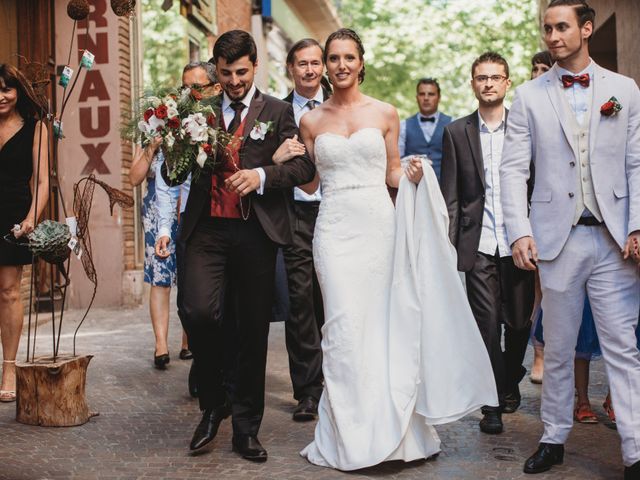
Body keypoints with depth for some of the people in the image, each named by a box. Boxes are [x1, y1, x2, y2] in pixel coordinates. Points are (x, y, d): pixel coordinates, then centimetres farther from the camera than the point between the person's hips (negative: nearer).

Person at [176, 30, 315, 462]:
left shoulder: (278, 112, 8)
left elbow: (304, 166, -1)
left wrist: (263, 175, -16)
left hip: (256, 233, -1)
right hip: (207, 229, 1)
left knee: (253, 332, 5)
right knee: (198, 311, -18)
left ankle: (246, 427, 22)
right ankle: (213, 403, 10)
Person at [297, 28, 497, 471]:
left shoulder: (385, 114, 8)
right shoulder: (312, 120, 9)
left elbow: (392, 175, 12)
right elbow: (310, 184, 14)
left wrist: (412, 175, -7)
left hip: (379, 224, 1)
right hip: (335, 228, 0)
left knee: (383, 324, 4)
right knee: (345, 328, -6)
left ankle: (387, 427, 21)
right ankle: (349, 435, 8)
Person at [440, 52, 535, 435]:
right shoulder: (457, 132, 7)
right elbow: (450, 196, 5)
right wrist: (448, 244, -1)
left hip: (518, 241, 1)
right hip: (478, 245, 0)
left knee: (519, 321, 9)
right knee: (487, 324, -1)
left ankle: (511, 382, 36)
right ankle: (492, 403, 11)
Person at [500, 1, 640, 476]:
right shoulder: (529, 96, 5)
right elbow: (513, 169, 0)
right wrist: (520, 232, -10)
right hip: (558, 239, 0)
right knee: (558, 348, 10)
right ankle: (554, 439, 24)